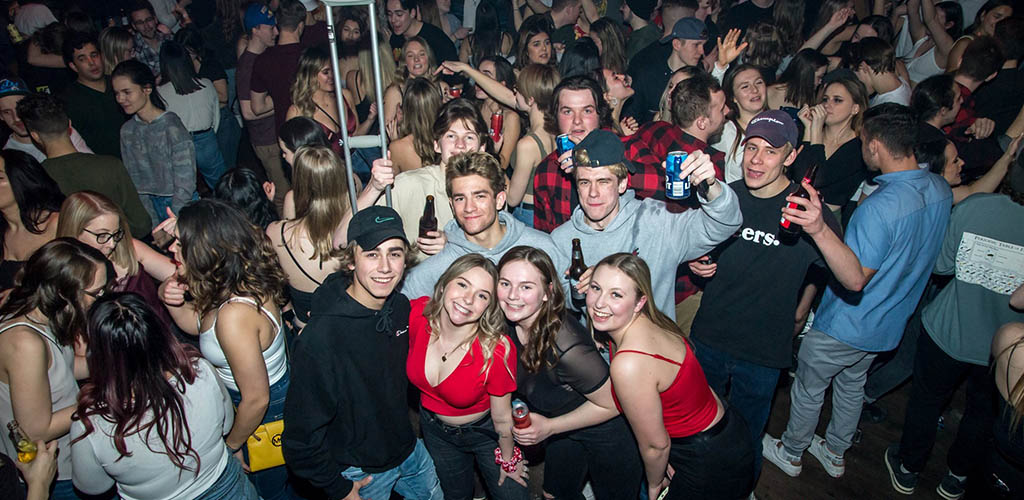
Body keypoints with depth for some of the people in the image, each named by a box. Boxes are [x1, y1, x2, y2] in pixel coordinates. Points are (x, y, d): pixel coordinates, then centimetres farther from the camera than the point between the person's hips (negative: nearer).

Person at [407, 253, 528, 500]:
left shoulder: (497, 350, -35)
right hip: (434, 429, 3)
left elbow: (502, 419, -18)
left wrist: (508, 461, -6)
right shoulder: (416, 313, -29)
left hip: (483, 432, -3)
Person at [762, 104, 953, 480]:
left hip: (844, 327, -8)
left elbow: (855, 278, -41)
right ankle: (835, 453, 47)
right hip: (888, 324, 8)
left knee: (808, 388, 16)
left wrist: (819, 230, -56)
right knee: (852, 384, 28)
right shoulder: (941, 190, -7)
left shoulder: (880, 206, -34)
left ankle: (790, 453, 38)